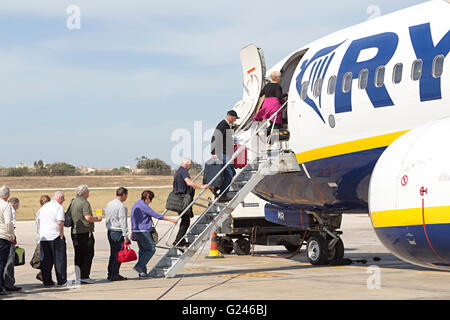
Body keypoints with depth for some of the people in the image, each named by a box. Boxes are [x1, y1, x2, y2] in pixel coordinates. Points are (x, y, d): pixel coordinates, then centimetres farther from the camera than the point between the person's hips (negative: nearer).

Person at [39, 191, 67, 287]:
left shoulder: (44, 207, 15)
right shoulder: (59, 207, -9)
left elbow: (39, 221, 18)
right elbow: (60, 223, -18)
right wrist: (61, 235, -10)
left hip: (43, 237, 6)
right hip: (55, 236, -6)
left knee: (45, 261, 8)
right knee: (60, 259, 2)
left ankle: (47, 281, 8)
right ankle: (61, 281, 3)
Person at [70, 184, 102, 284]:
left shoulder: (73, 202, 14)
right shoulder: (84, 203, -12)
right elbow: (88, 217, -22)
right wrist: (97, 219, -4)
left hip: (74, 232, 8)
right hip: (85, 232, -8)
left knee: (78, 256, 11)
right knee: (88, 254, -1)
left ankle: (77, 277, 9)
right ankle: (84, 276, -5)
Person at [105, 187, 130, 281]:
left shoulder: (109, 204, 12)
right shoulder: (121, 206, -15)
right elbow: (123, 222, -18)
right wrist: (125, 236, -17)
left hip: (110, 231, 9)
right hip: (118, 232, -9)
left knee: (113, 253, 15)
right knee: (118, 254, -4)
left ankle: (110, 274, 17)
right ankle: (114, 275, -5)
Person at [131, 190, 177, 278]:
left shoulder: (135, 205, 16)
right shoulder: (144, 206, -15)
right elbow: (156, 215, -16)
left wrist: (133, 232, 32)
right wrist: (171, 220, -12)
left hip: (136, 231, 10)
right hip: (143, 231, -10)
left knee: (142, 250, 11)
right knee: (151, 249, -4)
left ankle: (142, 272, 9)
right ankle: (139, 266, -10)